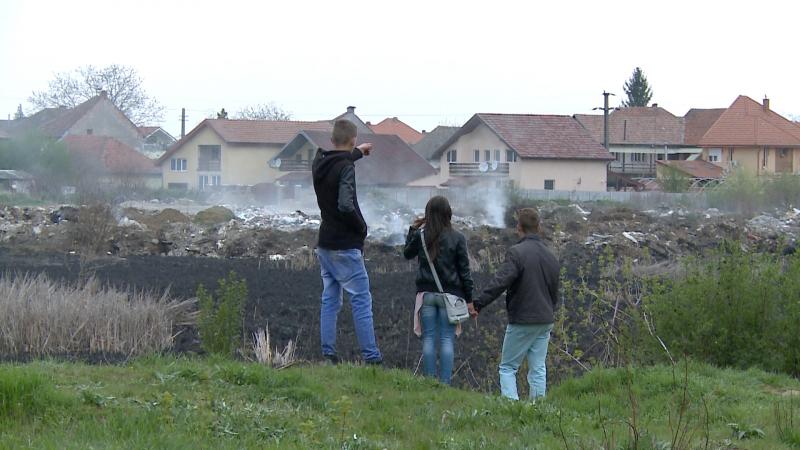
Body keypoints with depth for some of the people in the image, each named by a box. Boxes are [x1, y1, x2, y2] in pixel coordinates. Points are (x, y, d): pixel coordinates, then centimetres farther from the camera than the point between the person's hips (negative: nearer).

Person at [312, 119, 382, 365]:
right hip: (345, 246, -8)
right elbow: (345, 205, -29)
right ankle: (371, 357, -5)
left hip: (325, 244, 8)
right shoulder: (346, 168, -18)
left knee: (329, 300, 12)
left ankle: (328, 354, 11)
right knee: (362, 300, -4)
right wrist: (362, 228, -12)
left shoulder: (320, 164, 6)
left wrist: (357, 153, 47)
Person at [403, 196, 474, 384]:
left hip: (426, 294, 1)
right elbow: (464, 271, -2)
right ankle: (445, 383, -5)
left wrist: (413, 230, 20)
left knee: (429, 339, 5)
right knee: (447, 340, 0)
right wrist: (469, 299, 3)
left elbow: (407, 254, 19)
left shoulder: (420, 236, -2)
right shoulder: (457, 238, -4)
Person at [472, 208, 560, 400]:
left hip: (522, 321, -6)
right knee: (538, 369, 9)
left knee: (507, 368, 2)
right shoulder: (551, 256, 10)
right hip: (545, 322, 6)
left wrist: (478, 304, -21)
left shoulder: (517, 253, -14)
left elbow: (499, 282, -23)